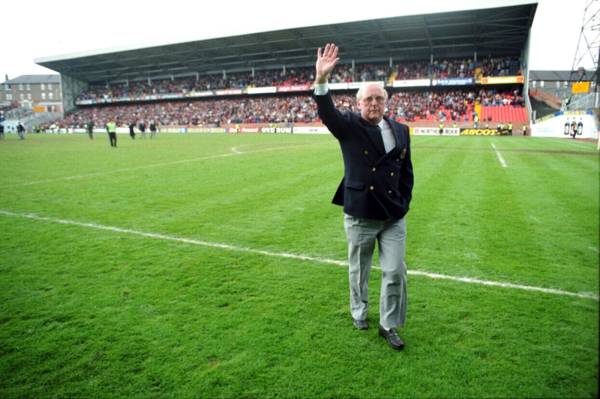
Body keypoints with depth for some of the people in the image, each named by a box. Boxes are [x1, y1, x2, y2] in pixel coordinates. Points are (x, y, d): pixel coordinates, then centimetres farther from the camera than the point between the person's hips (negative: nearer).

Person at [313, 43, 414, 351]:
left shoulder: (400, 130, 6)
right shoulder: (349, 126, -5)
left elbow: (406, 170, 13)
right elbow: (327, 113, -26)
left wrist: (405, 202, 6)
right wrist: (321, 80, -43)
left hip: (394, 216, 3)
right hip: (360, 216, -3)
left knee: (395, 272, 5)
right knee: (359, 270, 15)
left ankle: (389, 325, 24)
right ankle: (359, 311, 41)